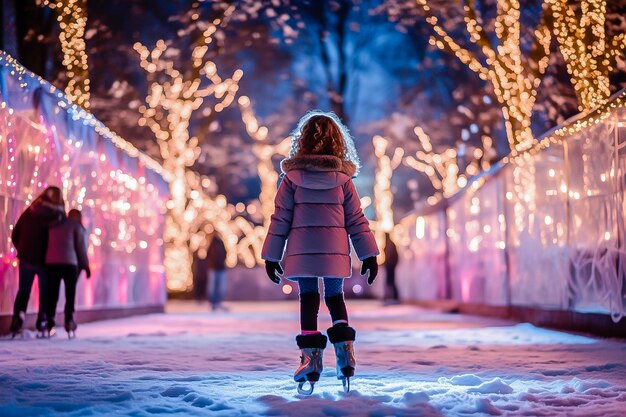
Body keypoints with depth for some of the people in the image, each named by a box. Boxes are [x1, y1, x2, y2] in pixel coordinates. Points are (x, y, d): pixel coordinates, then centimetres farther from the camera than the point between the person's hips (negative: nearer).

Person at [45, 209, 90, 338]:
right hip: (69, 263, -4)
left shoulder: (53, 225, 21)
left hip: (51, 262, 4)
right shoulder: (77, 227, 6)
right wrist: (85, 265, 5)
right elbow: (81, 247, 0)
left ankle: (50, 322, -2)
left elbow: (48, 244, 18)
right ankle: (69, 321, -3)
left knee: (52, 293, 4)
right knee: (70, 293, 4)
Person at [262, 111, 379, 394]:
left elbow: (280, 217, 1)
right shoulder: (343, 177, 2)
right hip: (335, 251, 1)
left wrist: (271, 256, 7)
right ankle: (344, 351, 1)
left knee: (308, 300, 7)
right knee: (335, 297, 16)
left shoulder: (292, 176, -1)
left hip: (302, 251, -1)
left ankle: (311, 356, -1)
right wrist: (369, 255, 8)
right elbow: (356, 219, 4)